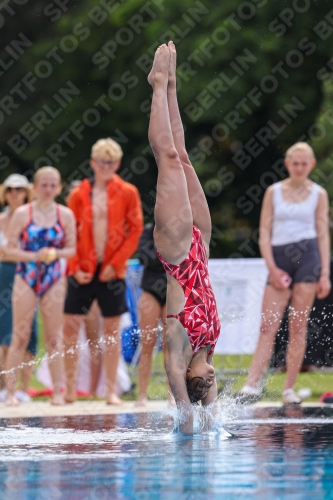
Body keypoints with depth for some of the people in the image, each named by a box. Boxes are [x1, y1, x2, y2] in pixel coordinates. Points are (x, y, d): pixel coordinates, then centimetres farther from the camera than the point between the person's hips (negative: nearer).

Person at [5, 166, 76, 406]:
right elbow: (11, 249, -3)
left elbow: (72, 248, 6)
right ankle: (11, 392, 2)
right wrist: (34, 256, -18)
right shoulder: (22, 214, -2)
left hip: (53, 279, 2)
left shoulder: (66, 215, 3)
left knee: (54, 338, 5)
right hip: (26, 278, -2)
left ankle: (58, 392, 9)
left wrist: (55, 254, -13)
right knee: (20, 337, -1)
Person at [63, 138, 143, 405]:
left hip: (112, 271, -1)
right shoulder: (79, 194, 5)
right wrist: (74, 267, -6)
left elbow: (135, 231, -1)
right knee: (70, 326, -3)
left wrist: (115, 264, -9)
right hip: (83, 270, 1)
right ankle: (70, 390, 5)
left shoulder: (128, 193, 2)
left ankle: (112, 391, 9)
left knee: (112, 330, 3)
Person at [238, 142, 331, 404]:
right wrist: (273, 269, -5)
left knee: (298, 326, -1)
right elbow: (265, 232, 5)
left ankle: (289, 388, 2)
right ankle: (252, 384, -15)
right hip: (278, 258, 1)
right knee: (268, 326, -7)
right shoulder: (274, 192, 8)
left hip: (307, 257, -1)